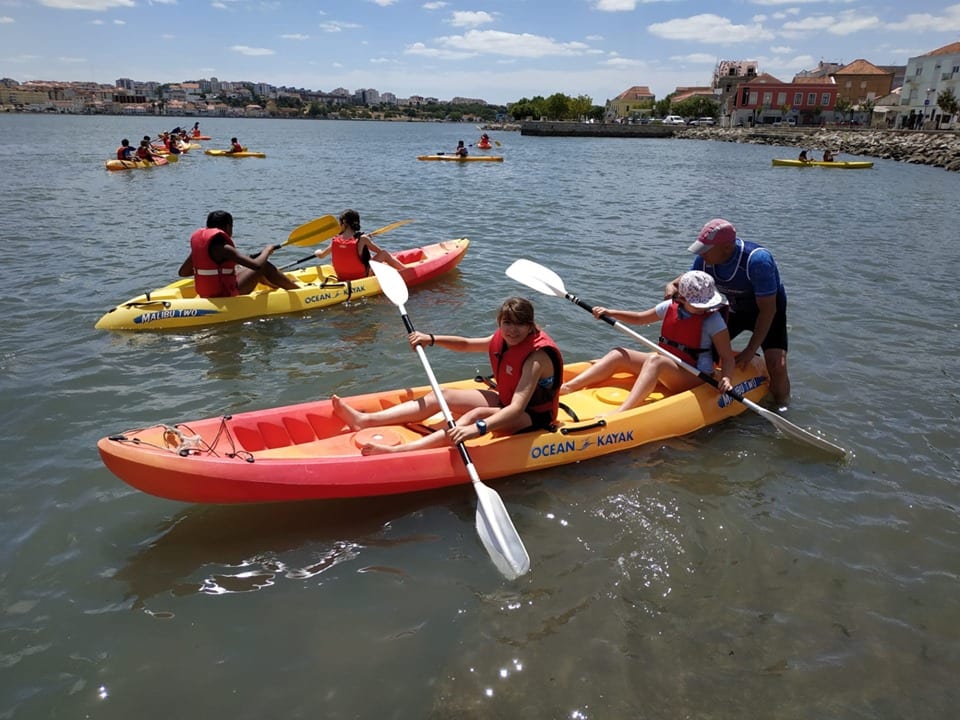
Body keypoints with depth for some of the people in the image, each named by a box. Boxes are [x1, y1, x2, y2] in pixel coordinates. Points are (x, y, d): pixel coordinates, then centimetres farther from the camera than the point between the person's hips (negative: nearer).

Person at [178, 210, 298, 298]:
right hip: (226, 297, -9)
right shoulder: (223, 248, -21)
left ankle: (282, 287, 41)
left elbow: (182, 272, 11)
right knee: (265, 266, -4)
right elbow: (257, 265, -27)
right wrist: (267, 250, -7)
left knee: (241, 269, 28)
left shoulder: (199, 243, 4)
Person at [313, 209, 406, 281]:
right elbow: (380, 251, -3)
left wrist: (317, 252, 33)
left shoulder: (334, 241, -9)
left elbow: (321, 256, 9)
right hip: (363, 278, -5)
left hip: (342, 279, 5)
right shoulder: (362, 239, -19)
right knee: (384, 253, 8)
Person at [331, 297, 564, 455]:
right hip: (505, 401, 9)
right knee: (443, 396, -4)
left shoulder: (536, 357, -27)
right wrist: (431, 339, 2)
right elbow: (466, 344, 17)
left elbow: (516, 409, -39)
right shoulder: (501, 340, -1)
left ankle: (399, 451, -49)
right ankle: (365, 420, -14)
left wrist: (478, 428, -53)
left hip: (533, 417, -9)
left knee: (477, 414, -35)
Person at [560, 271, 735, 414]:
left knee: (655, 360, -36)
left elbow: (728, 358, -11)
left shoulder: (713, 320, -12)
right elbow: (639, 318, 17)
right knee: (618, 355, -3)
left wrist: (726, 378, -31)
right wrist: (610, 313, 7)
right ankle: (566, 387, -15)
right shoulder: (670, 307, 2)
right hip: (666, 370, 7)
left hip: (697, 378, -7)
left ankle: (619, 413, -52)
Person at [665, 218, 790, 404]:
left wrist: (751, 350, -31)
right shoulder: (705, 258, -21)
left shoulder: (758, 260, -36)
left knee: (776, 365, -20)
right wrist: (672, 286, -28)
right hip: (734, 310, 5)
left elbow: (768, 310, -31)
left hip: (767, 311, -5)